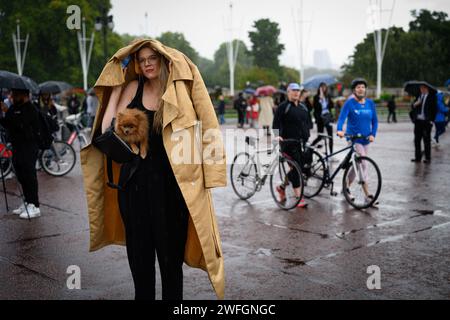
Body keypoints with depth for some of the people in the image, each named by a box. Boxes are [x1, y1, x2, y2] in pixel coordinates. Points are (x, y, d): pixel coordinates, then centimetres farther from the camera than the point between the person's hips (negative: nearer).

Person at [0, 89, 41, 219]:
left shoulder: (31, 109, -10)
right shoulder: (14, 108, 17)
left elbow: (20, 124, -24)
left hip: (28, 148, -9)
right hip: (17, 147, 9)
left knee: (29, 176, -8)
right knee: (21, 176, 11)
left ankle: (34, 206, -6)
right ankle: (27, 203, 20)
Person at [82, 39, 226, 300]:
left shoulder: (180, 91, -1)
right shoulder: (133, 88, 4)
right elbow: (108, 131, -2)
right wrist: (116, 89, -2)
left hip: (170, 183, -2)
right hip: (135, 181, 2)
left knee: (171, 254, 7)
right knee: (139, 254, 12)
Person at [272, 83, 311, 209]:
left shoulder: (303, 106, 16)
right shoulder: (283, 107, -3)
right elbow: (276, 123, -9)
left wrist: (307, 136, 14)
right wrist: (277, 135, -24)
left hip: (302, 142, 7)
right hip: (289, 142, -7)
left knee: (301, 167, 8)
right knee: (295, 168, -9)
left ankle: (282, 187, 29)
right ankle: (299, 198, -6)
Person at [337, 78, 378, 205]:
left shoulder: (370, 103, 8)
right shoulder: (349, 103, -5)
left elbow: (375, 121, 11)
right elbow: (342, 117, -17)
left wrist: (372, 134, -5)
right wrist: (340, 130, -36)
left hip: (365, 139, 5)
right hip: (353, 139, -5)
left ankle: (346, 187, 30)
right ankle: (367, 195, -13)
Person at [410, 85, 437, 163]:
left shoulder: (431, 97, 0)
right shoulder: (419, 96, 14)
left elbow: (434, 109, -2)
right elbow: (413, 107, 17)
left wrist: (431, 120, -10)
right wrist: (415, 104, -6)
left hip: (426, 121, -5)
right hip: (418, 121, 5)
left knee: (427, 140, 0)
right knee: (417, 140, 6)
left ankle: (428, 158, 7)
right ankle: (418, 157, 13)